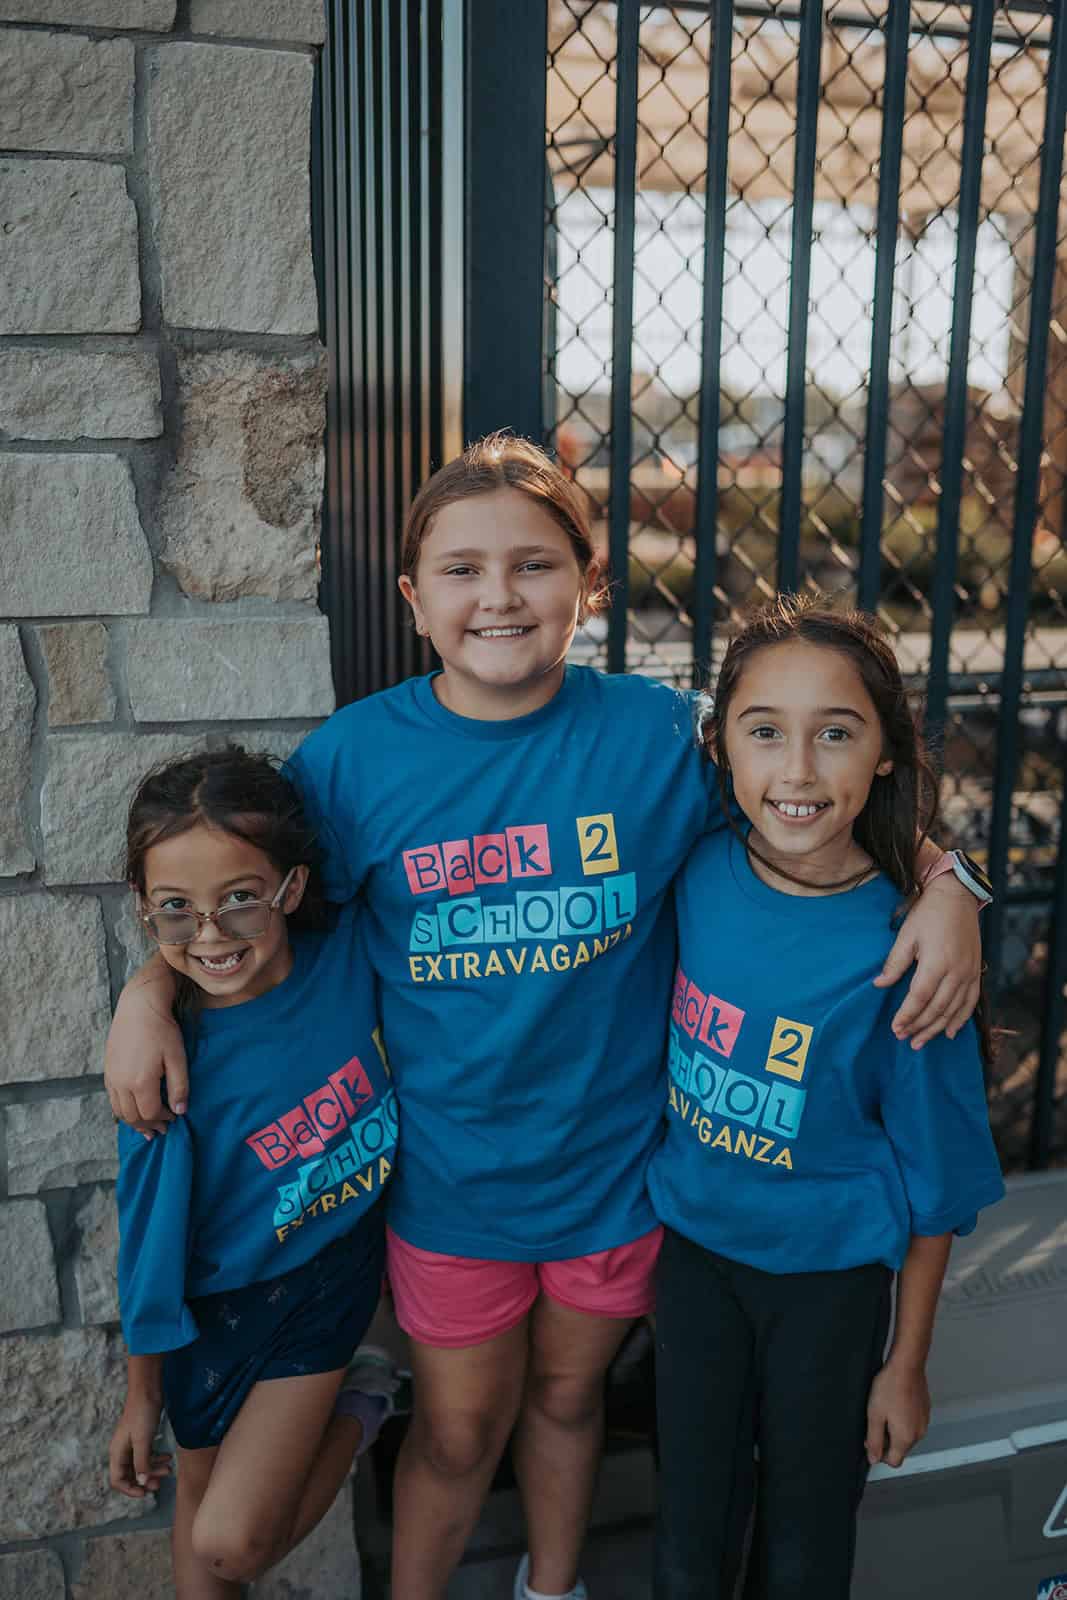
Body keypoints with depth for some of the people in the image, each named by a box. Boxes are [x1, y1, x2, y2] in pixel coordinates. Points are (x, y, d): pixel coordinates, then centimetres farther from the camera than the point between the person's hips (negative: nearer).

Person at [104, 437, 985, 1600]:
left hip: (617, 1158, 1)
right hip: (450, 1171, -1)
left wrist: (940, 883, -19)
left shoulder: (656, 735, -13)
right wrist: (149, 987, -15)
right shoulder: (354, 756, -12)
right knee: (460, 1430, 17)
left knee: (567, 1393, 25)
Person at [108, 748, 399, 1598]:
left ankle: (353, 1408, 19)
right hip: (227, 1304, 0)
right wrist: (143, 1397, 1)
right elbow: (152, 1244, -11)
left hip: (337, 1274, 0)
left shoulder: (350, 950, -22)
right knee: (202, 1498, 22)